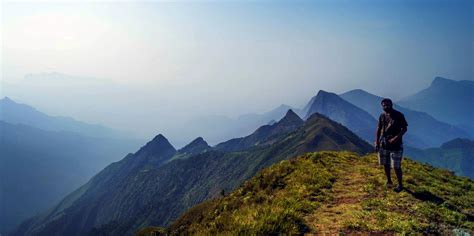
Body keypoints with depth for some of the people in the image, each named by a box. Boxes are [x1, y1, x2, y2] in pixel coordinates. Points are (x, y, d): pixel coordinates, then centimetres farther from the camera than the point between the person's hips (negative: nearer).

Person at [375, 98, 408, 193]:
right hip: (383, 144, 5)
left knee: (396, 166, -2)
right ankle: (389, 181, 33)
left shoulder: (399, 115, -9)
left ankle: (400, 185, 15)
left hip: (396, 145, -5)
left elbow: (404, 129, -9)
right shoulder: (382, 115, 5)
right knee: (386, 164, 13)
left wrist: (396, 138, -22)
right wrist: (376, 142, 4)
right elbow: (379, 129, 9)